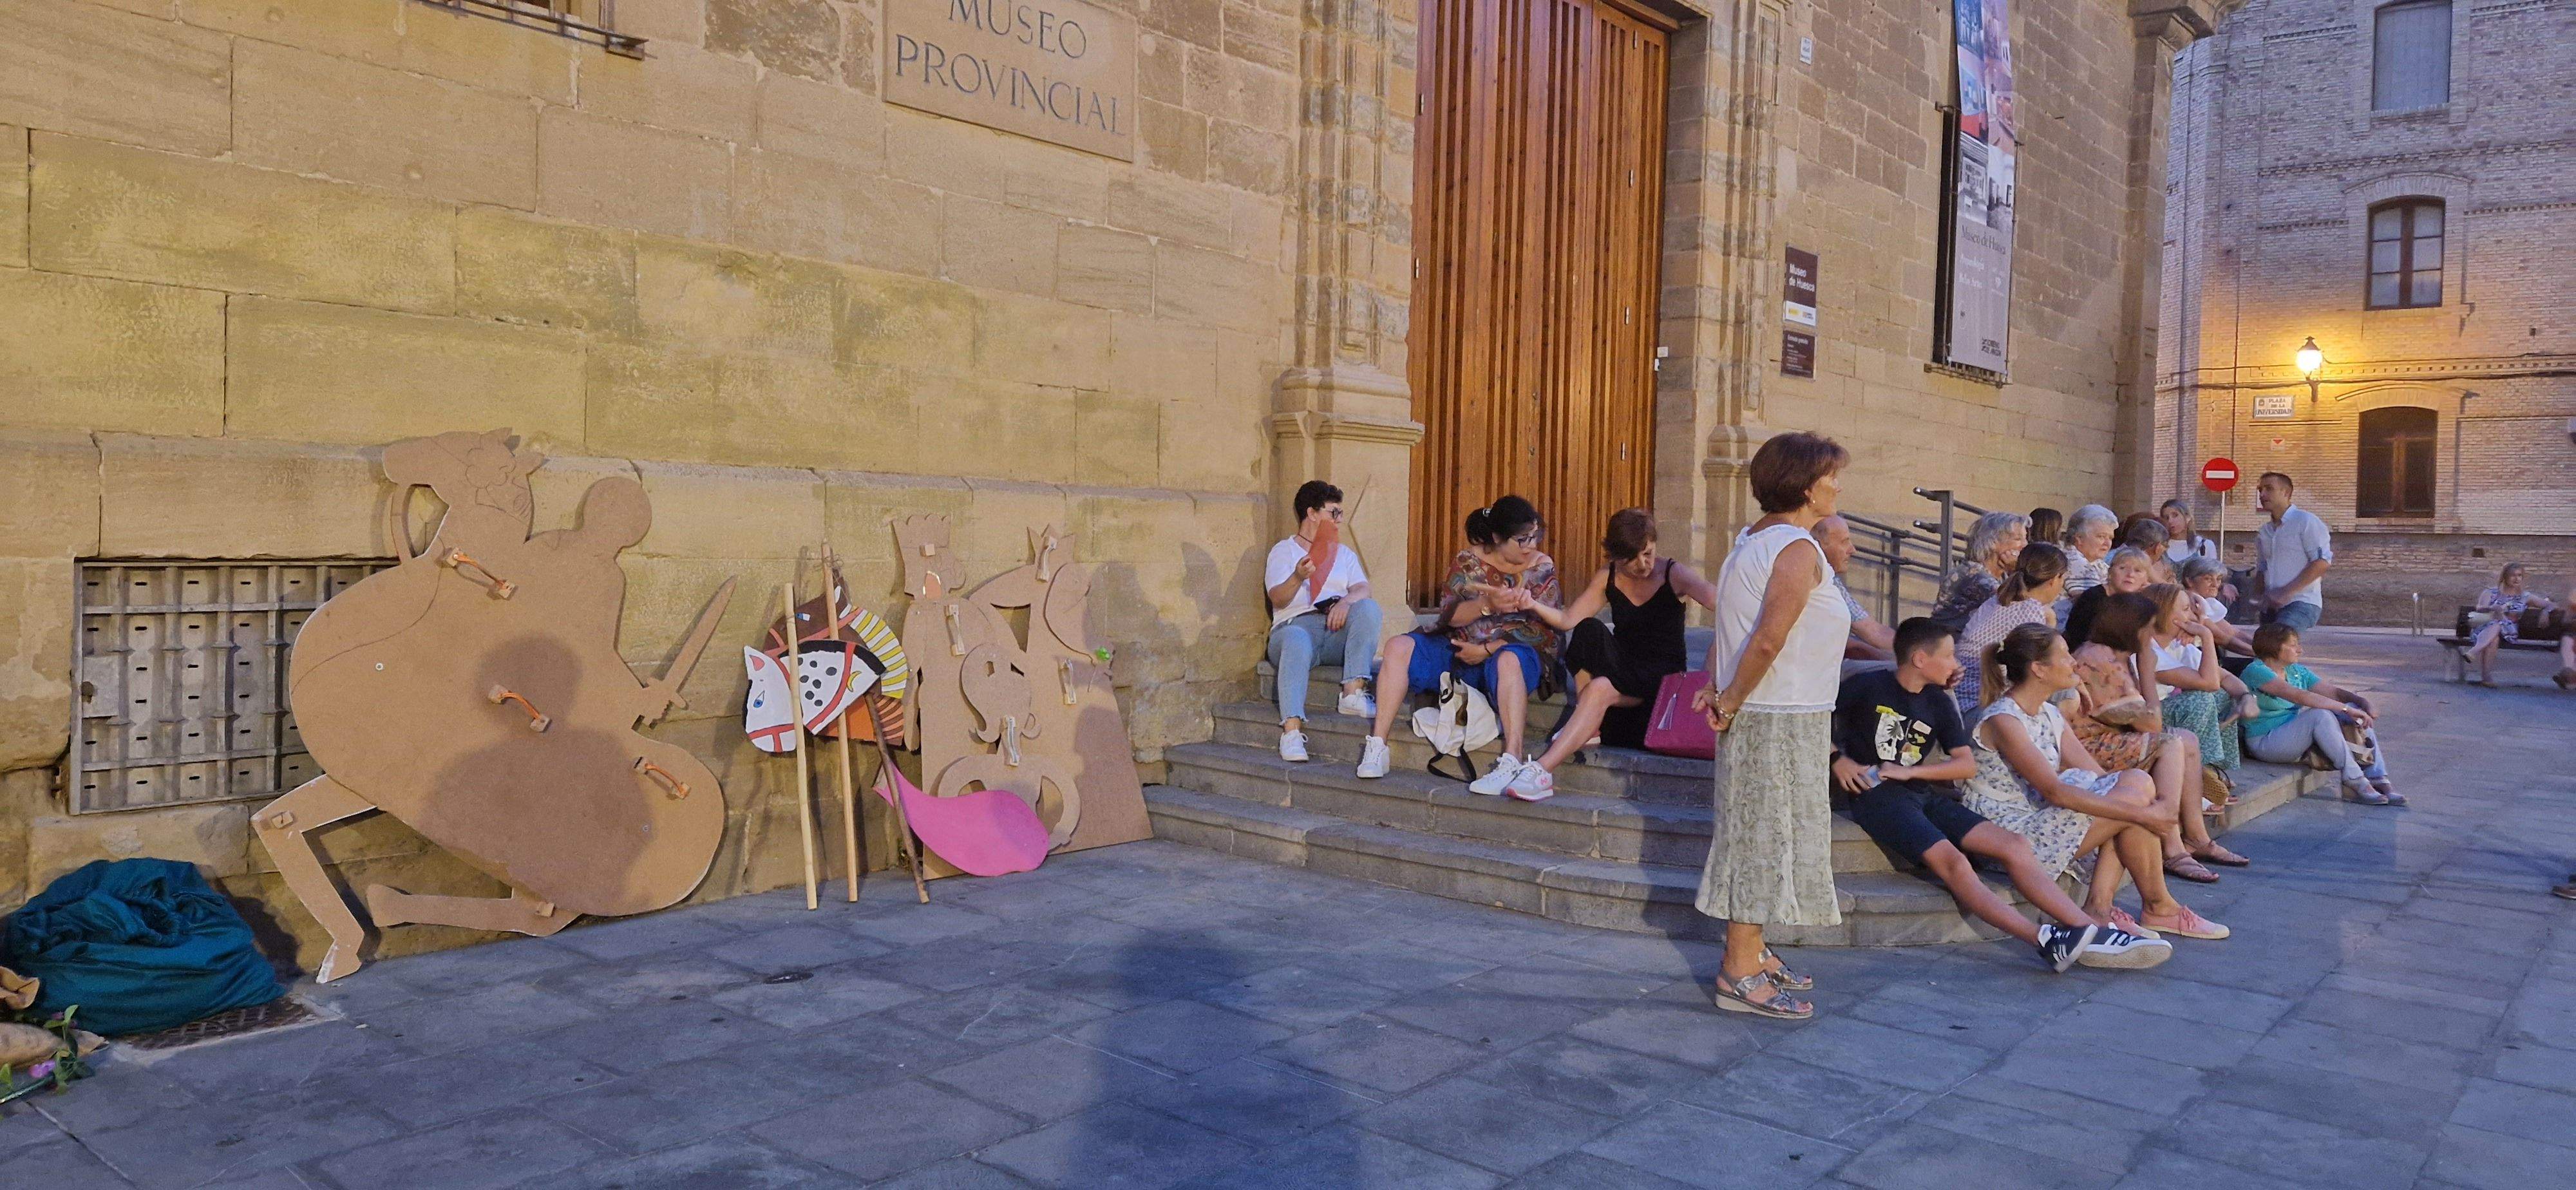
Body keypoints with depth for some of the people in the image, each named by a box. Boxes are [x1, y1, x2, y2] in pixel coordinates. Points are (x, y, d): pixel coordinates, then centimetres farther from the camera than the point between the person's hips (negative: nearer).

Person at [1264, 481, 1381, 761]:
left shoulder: (1344, 554, 28)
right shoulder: (1284, 552, 16)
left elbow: (1362, 589, 8)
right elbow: (1277, 599, -1)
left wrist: (1346, 601, -17)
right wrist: (1298, 577, -24)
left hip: (1337, 629, 3)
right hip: (1295, 624, -3)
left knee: (1369, 607, -27)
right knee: (1297, 640, -39)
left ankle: (1353, 693, -35)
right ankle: (1292, 730, -50)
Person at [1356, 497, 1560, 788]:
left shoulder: (1543, 569, 2)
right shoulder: (1468, 561, 3)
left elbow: (1542, 631, -6)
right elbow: (1449, 616, -6)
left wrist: (1487, 649, -16)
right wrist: (1487, 605, -26)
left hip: (1512, 650, -3)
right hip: (1457, 649, 3)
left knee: (1508, 660, -39)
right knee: (1399, 647, -20)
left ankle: (1512, 761, -50)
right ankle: (1376, 747, -23)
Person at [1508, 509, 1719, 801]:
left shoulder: (1675, 574, -8)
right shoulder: (1608, 579, 5)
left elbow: (1717, 600, -27)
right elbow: (1567, 620, -1)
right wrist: (1532, 605, -20)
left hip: (1664, 675, -4)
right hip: (1622, 665, 4)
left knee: (1601, 688, -34)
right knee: (1588, 631, -27)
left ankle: (1544, 770, -39)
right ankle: (1588, 727, -21)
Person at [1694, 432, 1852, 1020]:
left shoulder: (1753, 541, 13)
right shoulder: (1798, 549, -16)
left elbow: (1728, 626, 13)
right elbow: (1769, 639, -25)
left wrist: (1718, 689, 5)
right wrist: (1732, 701, -16)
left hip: (1755, 713, 10)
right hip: (1783, 718, -10)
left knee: (1757, 834, 16)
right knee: (1766, 835, -4)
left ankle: (1748, 953, 26)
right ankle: (1740, 973, 2)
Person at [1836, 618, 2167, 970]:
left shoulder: (1938, 704, 16)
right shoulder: (1867, 686, -1)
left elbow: (1967, 765, 11)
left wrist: (1910, 771, -4)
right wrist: (1838, 759, -11)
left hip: (1927, 795, 7)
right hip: (1878, 796, -7)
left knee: (2013, 845, -9)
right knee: (1951, 860, -30)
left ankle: (2092, 932, -13)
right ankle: (2046, 941, -40)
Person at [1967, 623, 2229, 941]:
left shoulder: (2049, 715, 13)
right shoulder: (2002, 721, -17)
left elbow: (2097, 775, 8)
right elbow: (2055, 791, -24)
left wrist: (2158, 800, -10)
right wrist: (2141, 813, -23)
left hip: (2039, 815, 9)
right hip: (2009, 832, -9)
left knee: (2135, 781, -6)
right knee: (2135, 795, -14)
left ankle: (2099, 906, -9)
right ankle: (2158, 907, 5)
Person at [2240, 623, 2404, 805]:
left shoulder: (2297, 671, 13)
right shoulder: (2256, 671, -16)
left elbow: (2331, 691, 10)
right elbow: (2300, 696, -25)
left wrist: (2361, 701, -11)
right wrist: (2346, 710, -26)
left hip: (2295, 736, 9)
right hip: (2266, 741, -9)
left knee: (2356, 710, -6)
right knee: (2321, 714, -31)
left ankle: (2378, 780, -12)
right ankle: (2354, 782, -27)